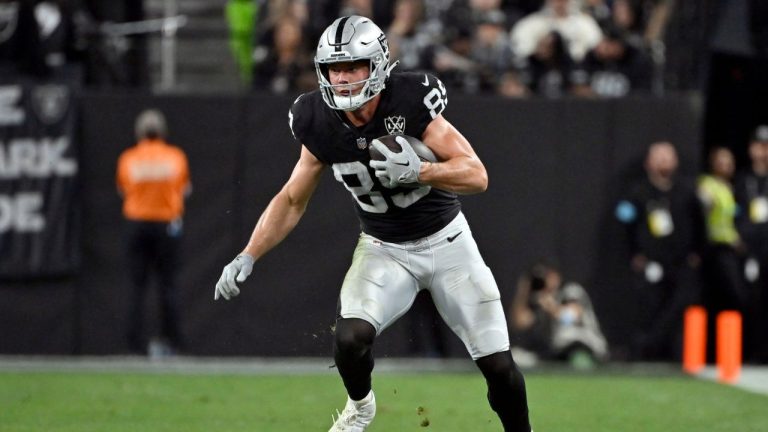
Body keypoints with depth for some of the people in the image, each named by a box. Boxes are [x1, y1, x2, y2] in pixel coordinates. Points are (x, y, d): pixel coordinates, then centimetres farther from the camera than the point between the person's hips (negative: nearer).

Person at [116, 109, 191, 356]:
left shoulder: (128, 159, -2)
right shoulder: (176, 157, -1)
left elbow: (122, 190, 7)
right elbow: (185, 189, 7)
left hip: (136, 223, 0)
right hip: (167, 223, 0)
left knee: (137, 286, 2)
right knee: (168, 284, 6)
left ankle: (137, 344, -2)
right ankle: (171, 340, 3)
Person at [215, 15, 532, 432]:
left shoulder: (411, 105, -23)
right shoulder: (322, 126, -13)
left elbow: (477, 175, -22)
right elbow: (292, 200, 1)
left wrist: (418, 171, -38)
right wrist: (247, 257, -9)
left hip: (446, 241, -2)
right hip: (383, 250, 2)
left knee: (499, 367, -4)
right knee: (350, 339, -24)